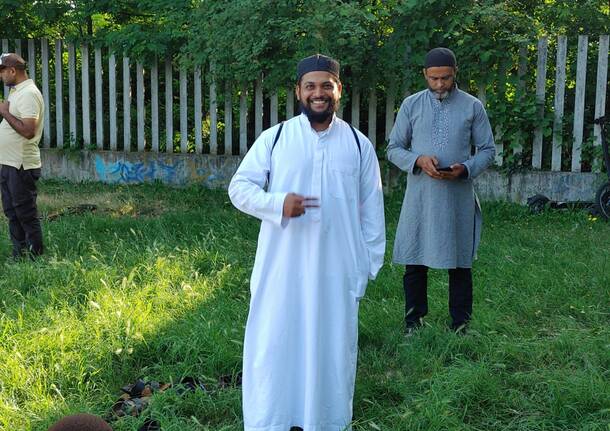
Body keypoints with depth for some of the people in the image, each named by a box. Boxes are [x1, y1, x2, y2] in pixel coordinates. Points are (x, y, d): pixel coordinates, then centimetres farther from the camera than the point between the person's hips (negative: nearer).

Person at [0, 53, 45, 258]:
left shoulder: (29, 94, -16)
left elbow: (28, 131, -26)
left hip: (21, 166, -10)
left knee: (27, 215, -3)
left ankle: (35, 257, 5)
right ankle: (19, 256, 23)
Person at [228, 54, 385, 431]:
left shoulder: (359, 145, 5)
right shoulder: (274, 138, 1)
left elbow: (371, 209, 8)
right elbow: (239, 187, 1)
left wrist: (369, 264, 5)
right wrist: (278, 203, -18)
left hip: (336, 269, 1)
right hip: (282, 268, -1)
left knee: (332, 347, 10)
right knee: (273, 345, 4)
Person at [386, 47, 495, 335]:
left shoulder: (472, 106, 4)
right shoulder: (411, 105, 5)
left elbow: (488, 150, 7)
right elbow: (393, 149, 6)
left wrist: (465, 168, -13)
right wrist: (419, 160, -14)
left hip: (458, 196, 0)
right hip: (420, 196, 0)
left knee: (460, 264, 7)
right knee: (415, 263, 6)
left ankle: (460, 326, 18)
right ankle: (413, 323, 19)